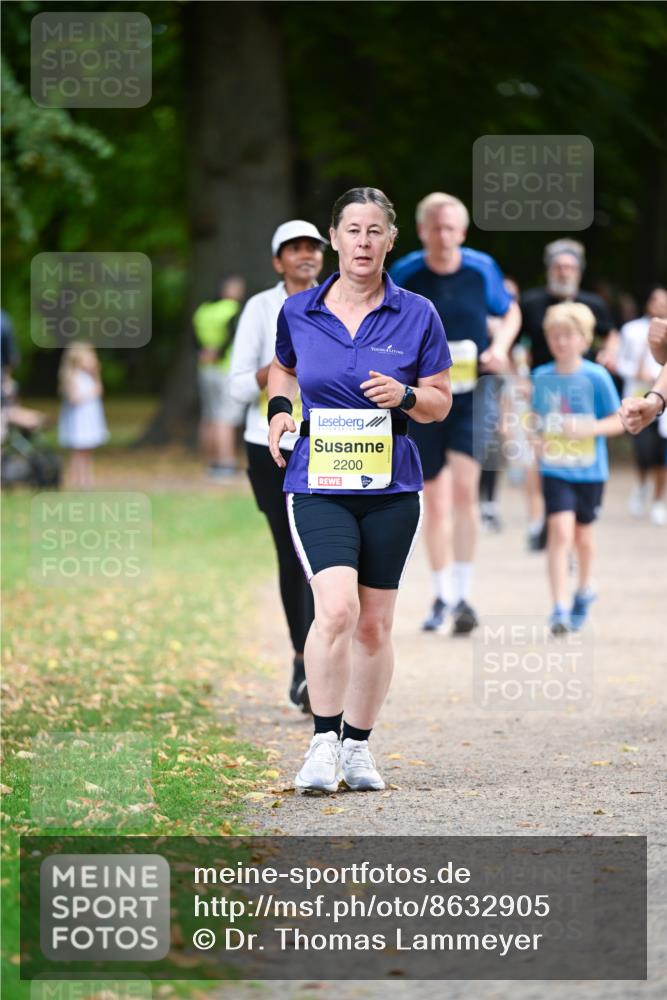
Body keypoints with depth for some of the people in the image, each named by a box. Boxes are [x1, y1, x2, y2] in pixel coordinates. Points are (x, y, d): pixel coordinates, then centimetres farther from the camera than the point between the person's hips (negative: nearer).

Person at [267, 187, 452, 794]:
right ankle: (323, 743, -10)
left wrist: (406, 396, -13)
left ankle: (358, 744, 23)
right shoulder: (298, 312, 2)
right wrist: (279, 408, 3)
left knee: (374, 624, 7)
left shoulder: (416, 316, 1)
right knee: (336, 608, -20)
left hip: (391, 488, 1)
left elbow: (441, 403, 8)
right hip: (318, 486, -1)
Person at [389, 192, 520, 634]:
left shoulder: (482, 269, -2)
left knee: (464, 488, -17)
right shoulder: (404, 275, -5)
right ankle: (442, 598, 21)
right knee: (435, 501, 5)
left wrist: (499, 347, -4)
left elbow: (510, 312, 14)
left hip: (472, 397, -1)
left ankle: (463, 595, -11)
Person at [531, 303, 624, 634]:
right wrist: (538, 439, -4)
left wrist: (590, 428, -24)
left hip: (590, 470, -1)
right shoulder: (542, 377, 1)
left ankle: (584, 590, 42)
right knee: (560, 531, -14)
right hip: (555, 470, 1)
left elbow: (618, 421, -7)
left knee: (582, 535, 15)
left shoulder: (596, 377, -9)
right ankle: (559, 607, -17)